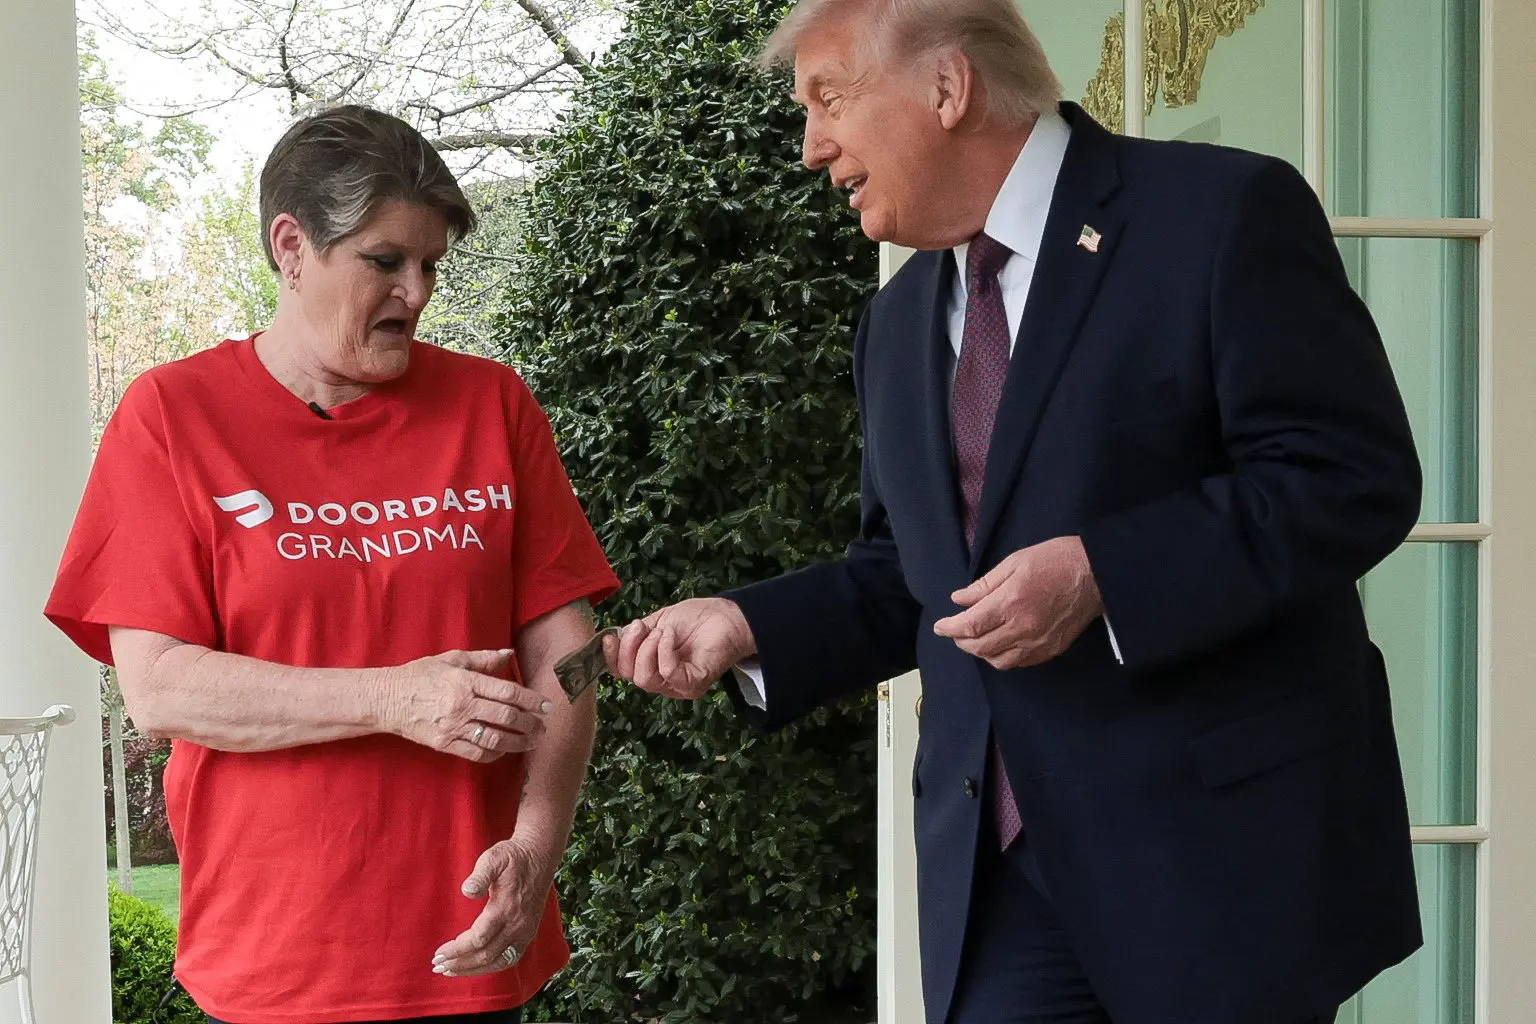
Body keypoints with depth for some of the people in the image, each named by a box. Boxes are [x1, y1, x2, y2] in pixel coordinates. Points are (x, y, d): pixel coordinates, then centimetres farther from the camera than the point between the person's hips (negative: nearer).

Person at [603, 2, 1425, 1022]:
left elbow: (1355, 478, -14)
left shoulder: (1225, 213, -8)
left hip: (1224, 834, -5)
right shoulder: (899, 322, 14)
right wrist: (748, 625, 3)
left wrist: (1100, 575, -22)